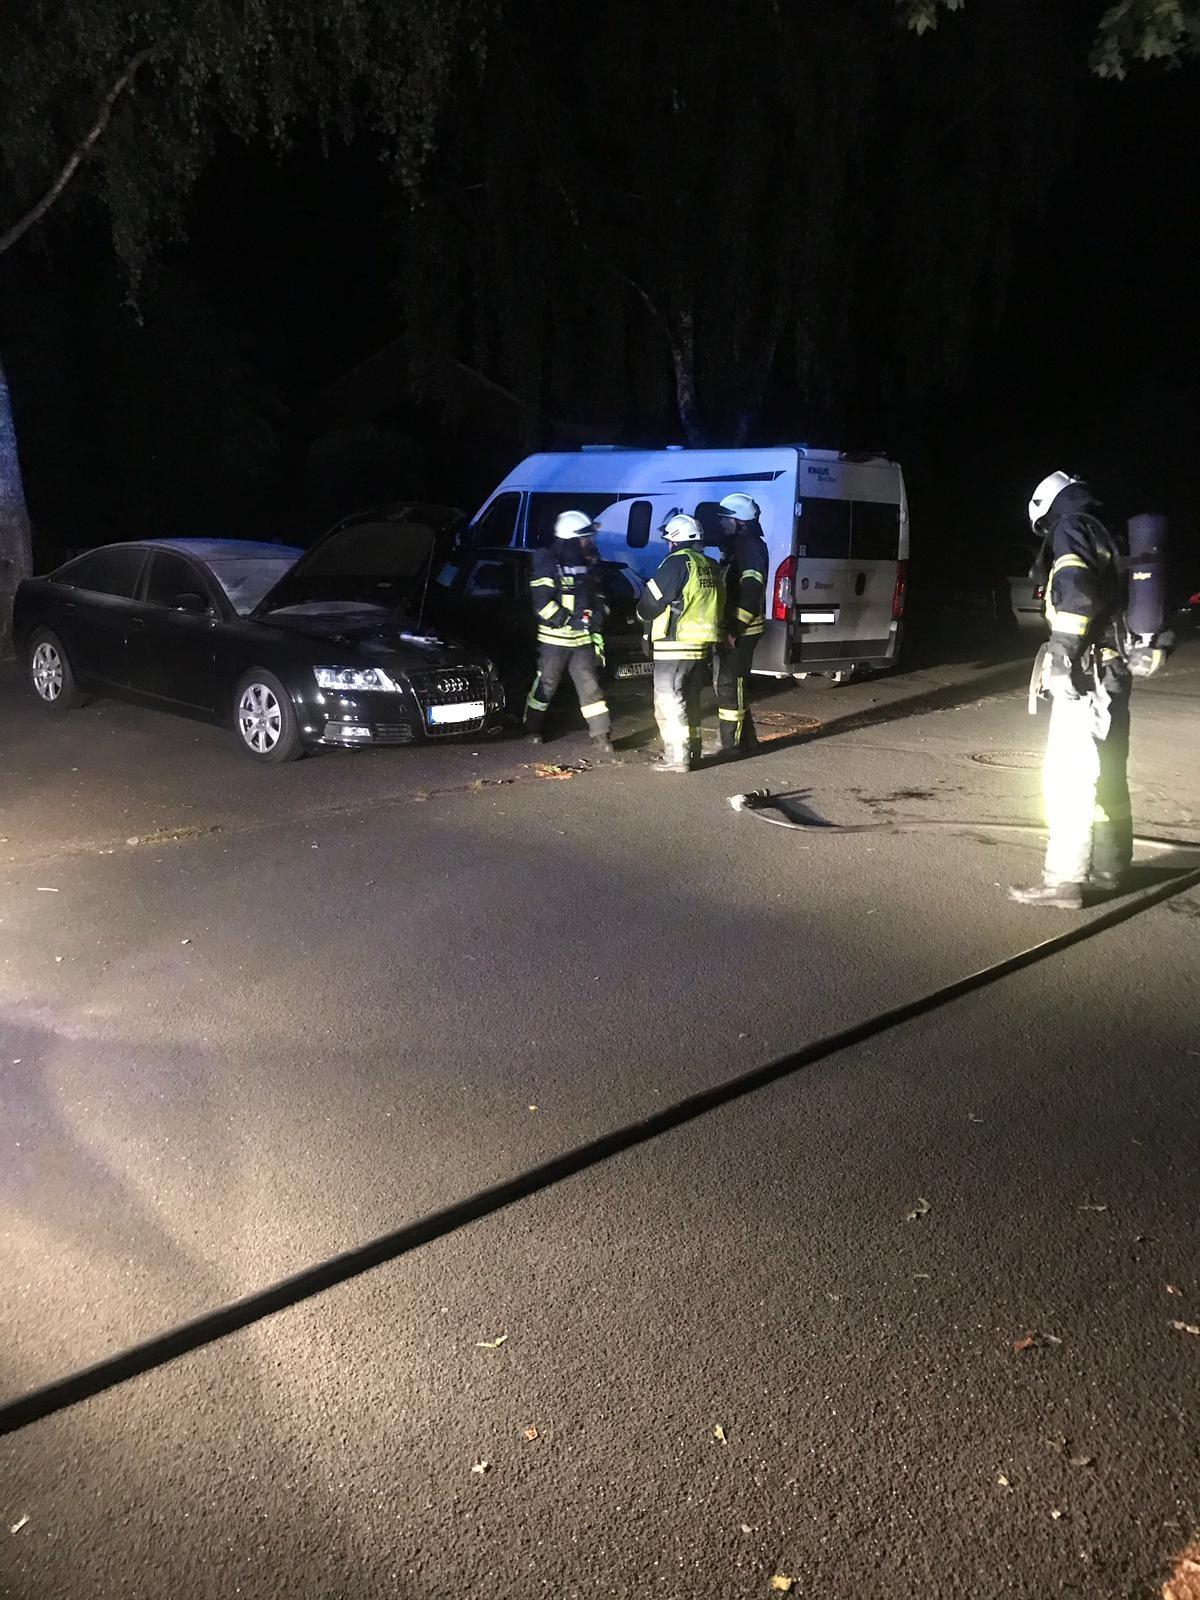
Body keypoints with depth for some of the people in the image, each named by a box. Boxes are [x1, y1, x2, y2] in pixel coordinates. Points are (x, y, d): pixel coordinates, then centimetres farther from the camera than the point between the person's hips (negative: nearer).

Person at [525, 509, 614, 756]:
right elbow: (542, 603, -17)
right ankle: (532, 729, 22)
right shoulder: (548, 564, -11)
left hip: (583, 639, 5)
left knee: (590, 685, 0)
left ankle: (601, 735, 0)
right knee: (545, 685, 5)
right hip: (554, 639, -5)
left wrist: (597, 632, 9)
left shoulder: (588, 564, 10)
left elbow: (598, 599, 18)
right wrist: (569, 621, -17)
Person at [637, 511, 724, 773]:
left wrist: (642, 611, 9)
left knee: (669, 701, -2)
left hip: (676, 647, -8)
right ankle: (692, 748, 28)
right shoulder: (711, 567, 11)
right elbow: (719, 604, 18)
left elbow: (650, 602, -11)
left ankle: (677, 757, -4)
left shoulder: (678, 563, -14)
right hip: (704, 644, 8)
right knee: (690, 698, 20)